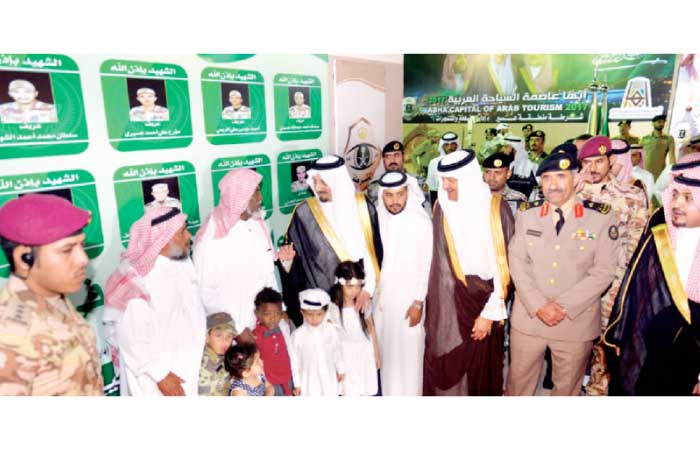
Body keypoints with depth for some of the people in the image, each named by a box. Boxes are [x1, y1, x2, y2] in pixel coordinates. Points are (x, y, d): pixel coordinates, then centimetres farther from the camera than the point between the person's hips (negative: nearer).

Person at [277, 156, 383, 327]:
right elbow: (293, 254, 2)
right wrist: (286, 258, -19)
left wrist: (368, 288, -4)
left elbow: (374, 251, 0)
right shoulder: (304, 213, -6)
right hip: (321, 298, -1)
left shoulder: (364, 207, -4)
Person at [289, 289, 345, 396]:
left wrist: (340, 370, 14)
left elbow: (337, 351, 2)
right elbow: (294, 360, -9)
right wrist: (297, 383, -2)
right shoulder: (298, 335, -20)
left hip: (329, 379, 2)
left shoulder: (331, 330, -14)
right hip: (309, 381, -2)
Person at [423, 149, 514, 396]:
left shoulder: (497, 208, -8)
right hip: (449, 302, 2)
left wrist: (490, 312, -10)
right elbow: (441, 264, 4)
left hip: (484, 303, -1)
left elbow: (505, 264, -8)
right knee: (446, 366, 7)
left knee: (481, 367, 11)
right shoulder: (441, 208, -1)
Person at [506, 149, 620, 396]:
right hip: (528, 317, 1)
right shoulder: (527, 213, 0)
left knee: (567, 386, 18)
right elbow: (517, 263, -3)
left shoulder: (601, 217, -7)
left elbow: (603, 271, -10)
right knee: (519, 380, 14)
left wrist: (564, 306, -15)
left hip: (577, 322, -1)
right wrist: (538, 305, -14)